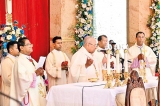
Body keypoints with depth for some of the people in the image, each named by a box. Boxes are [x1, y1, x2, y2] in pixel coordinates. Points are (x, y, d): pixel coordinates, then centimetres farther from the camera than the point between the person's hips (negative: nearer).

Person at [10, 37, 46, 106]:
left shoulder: (32, 60, 15)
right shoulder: (19, 61, -13)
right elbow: (22, 77, -24)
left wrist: (40, 73, -2)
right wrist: (35, 73, -18)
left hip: (37, 92, 9)